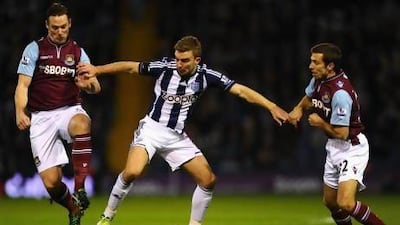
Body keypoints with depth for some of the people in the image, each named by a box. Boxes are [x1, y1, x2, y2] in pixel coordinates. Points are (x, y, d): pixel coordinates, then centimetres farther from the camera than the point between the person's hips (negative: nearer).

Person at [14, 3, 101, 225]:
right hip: (41, 117, -1)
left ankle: (80, 189, -38)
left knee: (81, 123, -39)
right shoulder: (35, 49, 1)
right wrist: (20, 112, -24)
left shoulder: (77, 52, 8)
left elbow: (96, 87, 1)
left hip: (69, 110, 1)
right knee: (51, 181, -9)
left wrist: (89, 83, -24)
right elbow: (23, 85, -6)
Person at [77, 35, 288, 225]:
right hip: (152, 129, -4)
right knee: (132, 172, -27)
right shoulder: (164, 67, -14)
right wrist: (96, 70, -5)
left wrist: (271, 107, -18)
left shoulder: (206, 75, -9)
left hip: (178, 137, 4)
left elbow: (241, 90, -10)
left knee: (208, 180, -5)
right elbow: (130, 67, -3)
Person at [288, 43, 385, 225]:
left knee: (345, 204, -25)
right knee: (330, 202, 19)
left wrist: (320, 123, -10)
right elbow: (309, 98, 24)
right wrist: (298, 110, 3)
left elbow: (341, 133, -27)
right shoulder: (319, 80, 0)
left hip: (352, 147, -10)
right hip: (334, 147, 10)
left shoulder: (340, 93, -28)